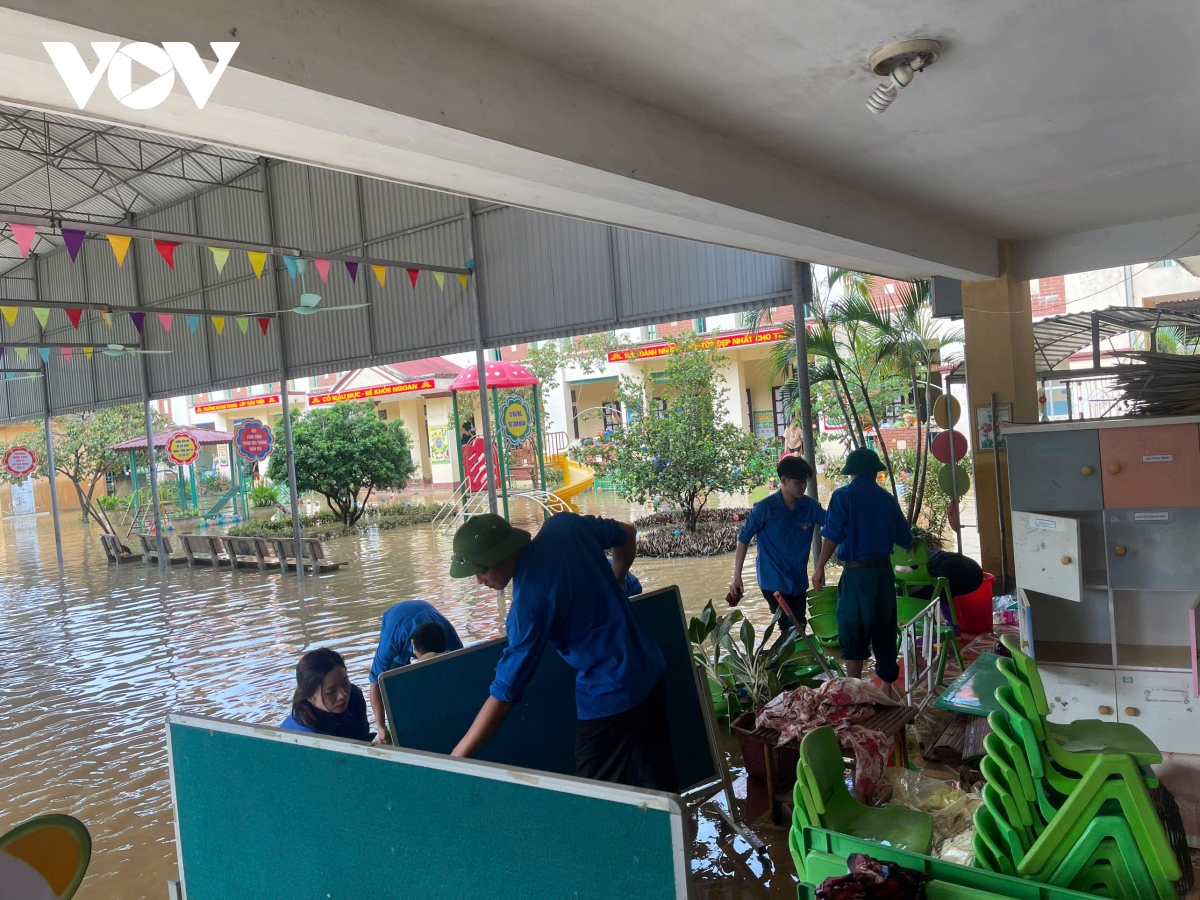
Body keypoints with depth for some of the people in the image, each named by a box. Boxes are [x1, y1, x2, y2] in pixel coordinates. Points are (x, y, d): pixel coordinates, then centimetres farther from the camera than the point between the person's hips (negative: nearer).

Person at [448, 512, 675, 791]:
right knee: (659, 786, 20)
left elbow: (502, 696, -22)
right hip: (651, 669, 8)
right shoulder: (563, 525, -8)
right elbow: (627, 534, 11)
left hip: (611, 695, -8)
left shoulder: (529, 602, -25)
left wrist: (452, 762, -16)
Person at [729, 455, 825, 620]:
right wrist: (737, 577, -8)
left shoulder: (811, 506, -4)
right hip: (773, 581, -4)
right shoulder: (764, 508, -13)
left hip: (799, 581, 5)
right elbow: (744, 539, -7)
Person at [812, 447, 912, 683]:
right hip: (884, 571, 4)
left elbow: (832, 535, -15)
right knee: (884, 630, 15)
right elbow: (905, 540, 13)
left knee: (853, 632, 3)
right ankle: (887, 686, 26)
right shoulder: (887, 498, 7)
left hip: (856, 573, -4)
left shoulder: (843, 496, -5)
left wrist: (820, 568, -10)